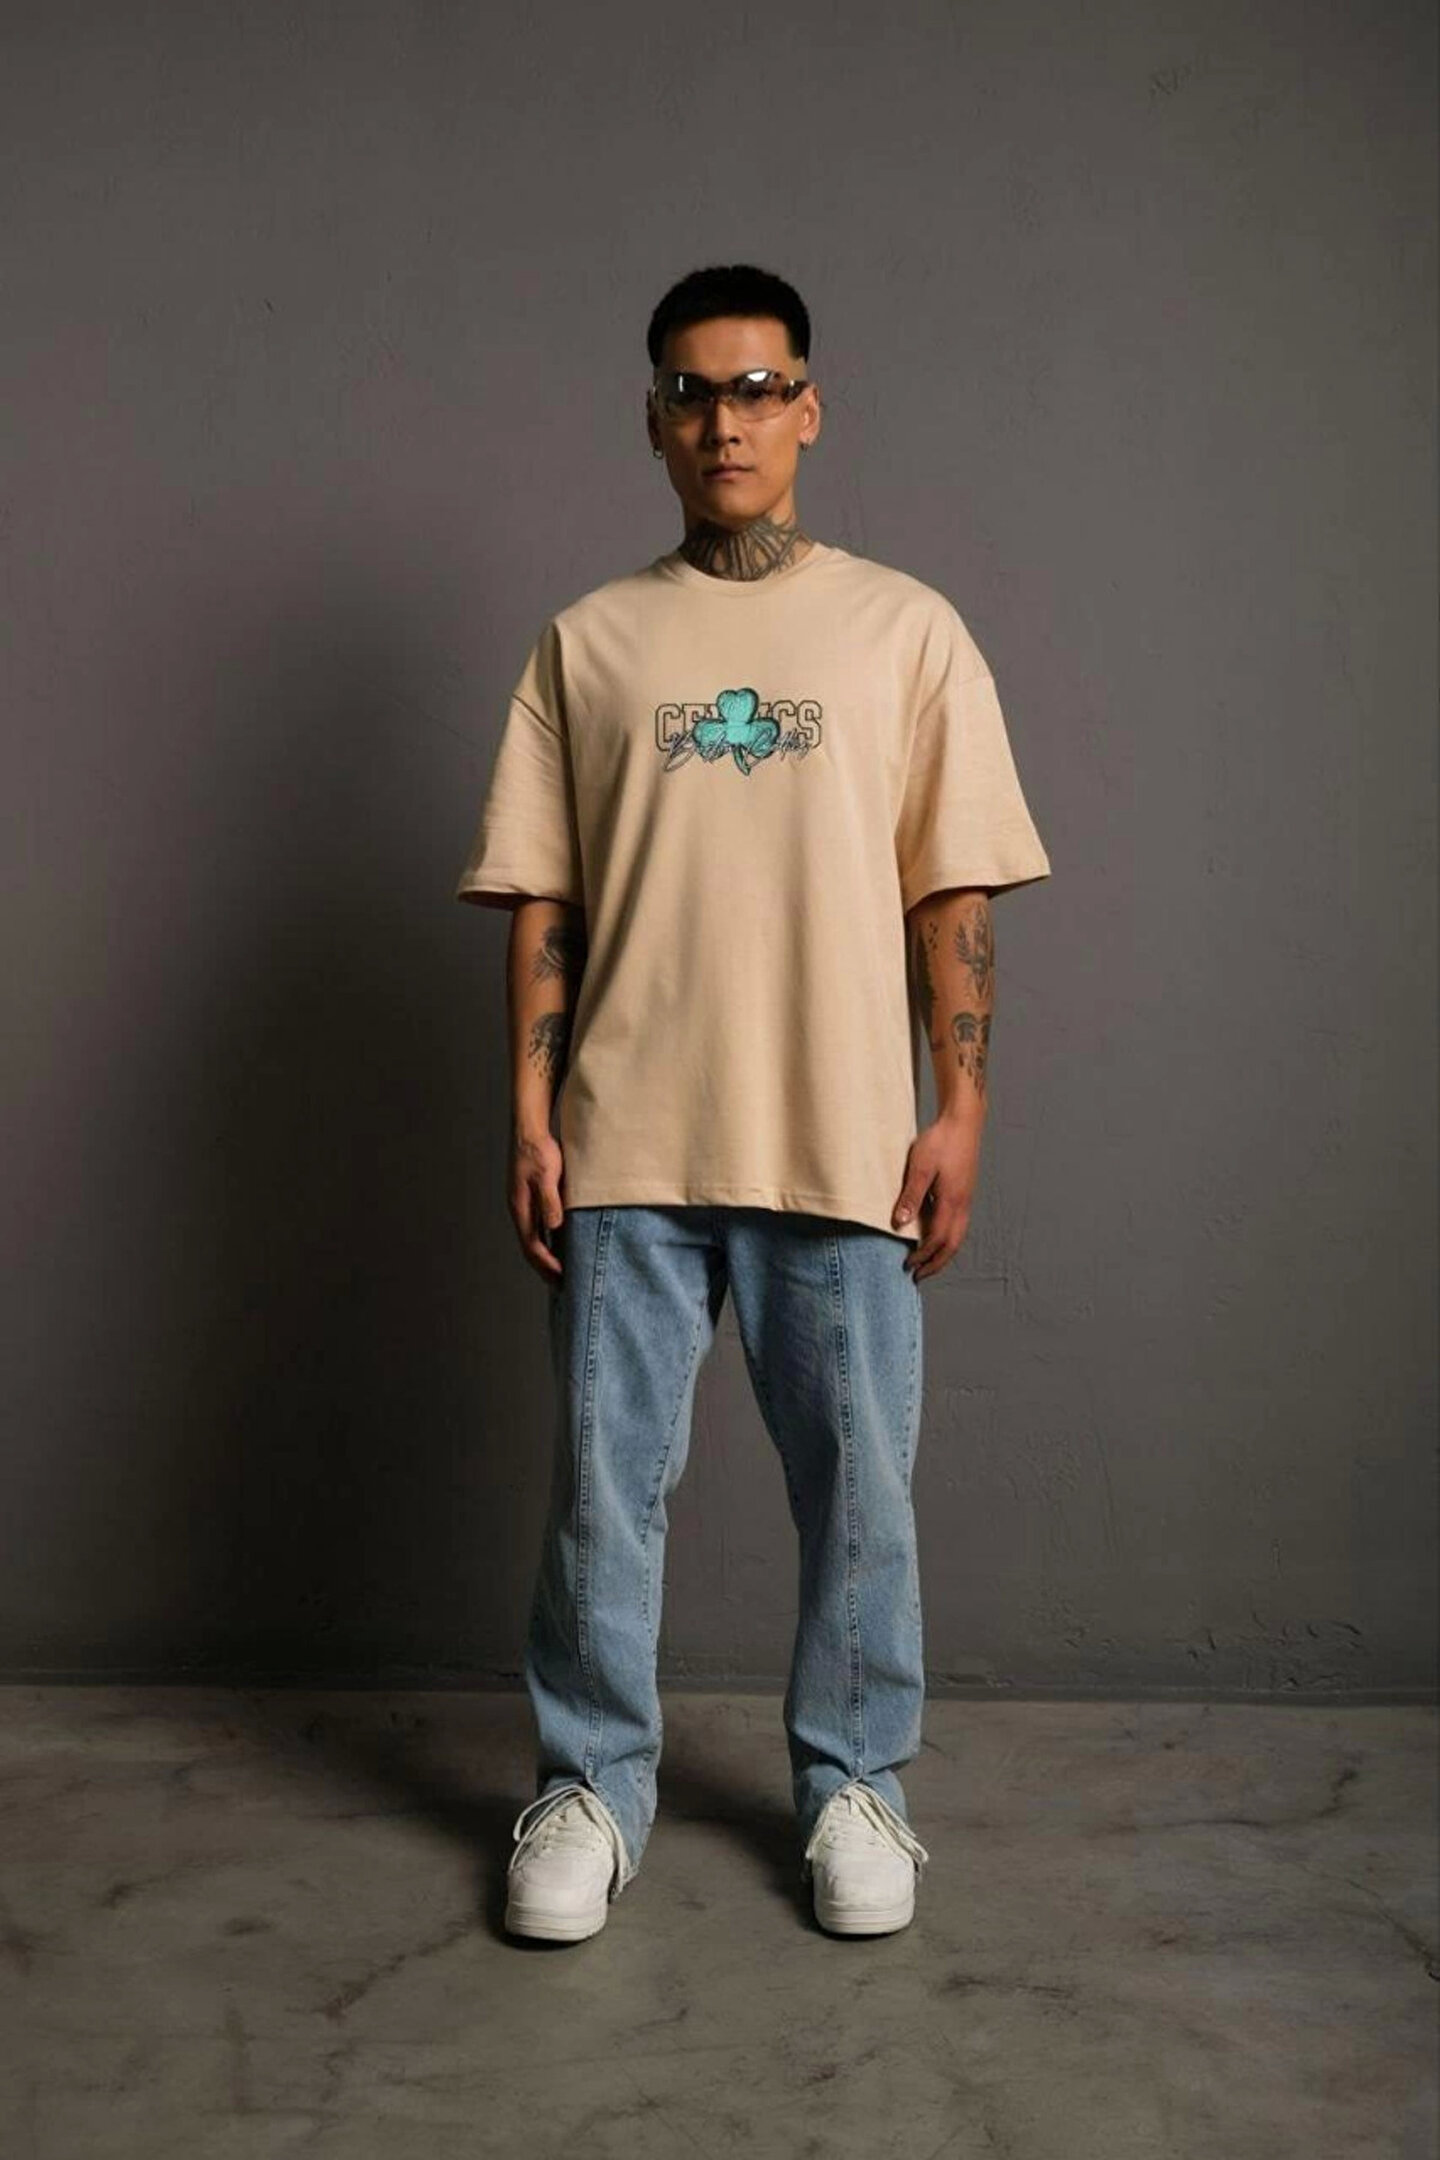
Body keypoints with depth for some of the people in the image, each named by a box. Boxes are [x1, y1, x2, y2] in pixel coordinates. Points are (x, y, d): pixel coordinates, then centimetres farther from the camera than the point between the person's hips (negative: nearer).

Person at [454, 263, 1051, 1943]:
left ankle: (852, 1784, 26)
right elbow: (541, 902, 7)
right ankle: (590, 1788, 24)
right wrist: (529, 1114, 0)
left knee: (859, 1489, 6)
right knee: (604, 1481, 6)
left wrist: (958, 1111, -3)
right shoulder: (588, 642, 10)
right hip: (627, 1143, 1)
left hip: (844, 1144, 0)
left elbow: (953, 898, 4)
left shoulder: (904, 628, 7)